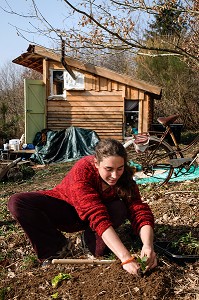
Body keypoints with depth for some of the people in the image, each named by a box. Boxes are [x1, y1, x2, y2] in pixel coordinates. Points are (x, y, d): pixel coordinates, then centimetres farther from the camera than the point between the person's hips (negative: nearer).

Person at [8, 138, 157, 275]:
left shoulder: (124, 177, -23)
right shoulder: (83, 170, -37)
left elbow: (140, 211, -28)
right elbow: (97, 216, -46)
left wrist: (148, 246, -47)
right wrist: (125, 257, -52)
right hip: (63, 207, -1)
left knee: (119, 210, -33)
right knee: (17, 202, -28)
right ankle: (56, 247, -12)